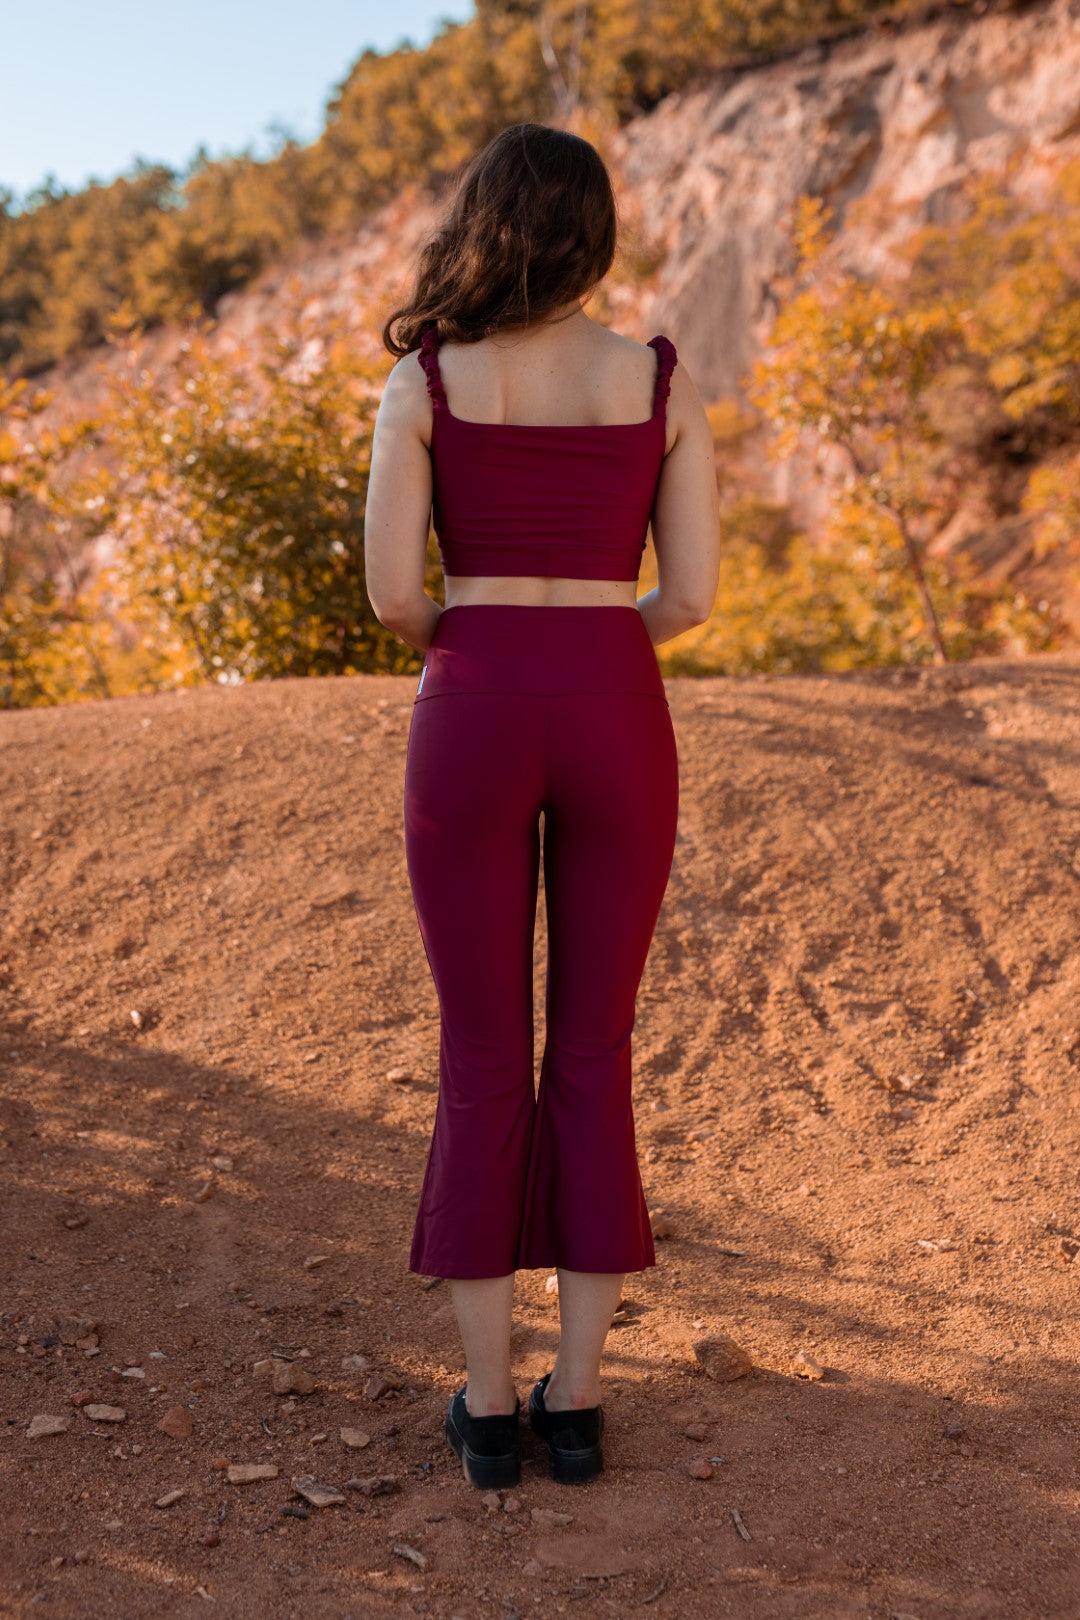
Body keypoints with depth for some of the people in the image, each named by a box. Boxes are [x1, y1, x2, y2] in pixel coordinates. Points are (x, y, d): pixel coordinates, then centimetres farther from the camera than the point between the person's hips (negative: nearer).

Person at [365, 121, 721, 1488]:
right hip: (617, 726, 1)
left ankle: (488, 1404, 13)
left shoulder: (423, 382, 1)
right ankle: (575, 1401, 14)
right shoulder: (665, 382, 4)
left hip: (471, 727, -1)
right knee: (593, 1061, 10)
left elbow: (392, 590, -5)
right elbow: (692, 596, 0)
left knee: (481, 1064, 8)